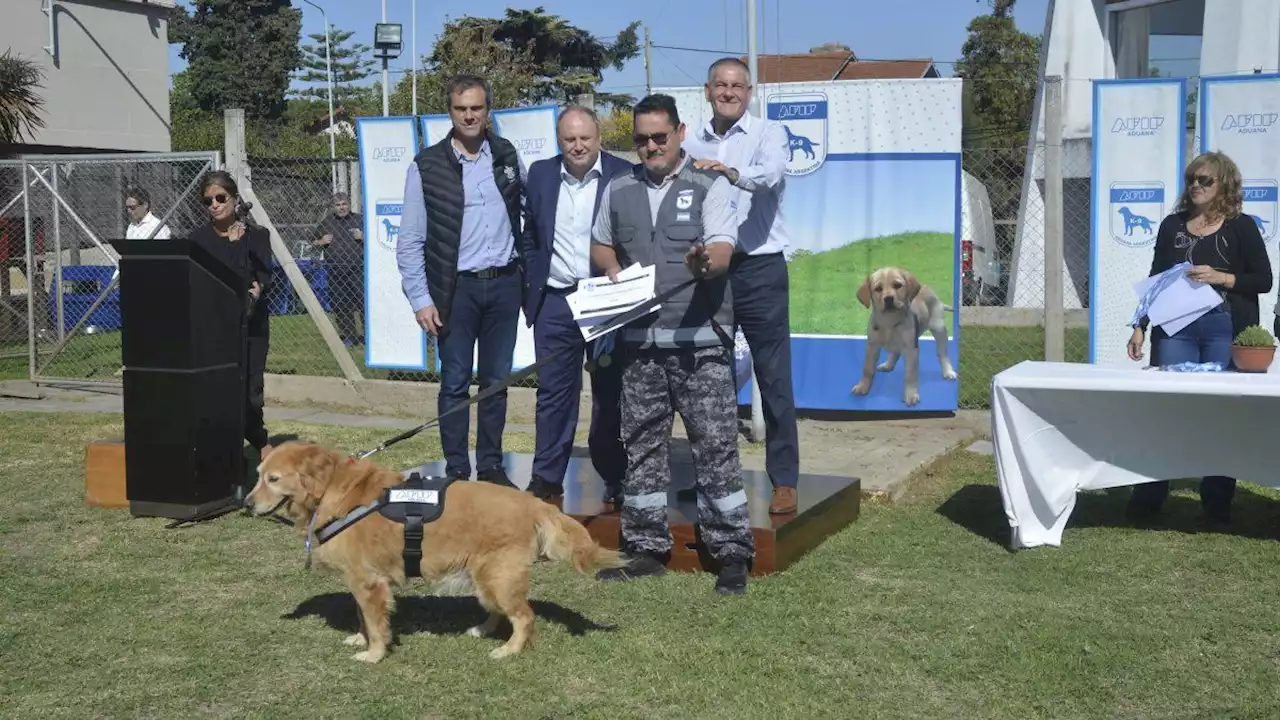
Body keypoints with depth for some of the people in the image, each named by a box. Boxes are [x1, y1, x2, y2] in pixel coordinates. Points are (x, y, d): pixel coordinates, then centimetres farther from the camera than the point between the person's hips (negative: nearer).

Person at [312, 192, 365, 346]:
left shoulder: (359, 220, 8)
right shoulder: (327, 222, 13)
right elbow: (313, 241, 20)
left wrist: (362, 237, -9)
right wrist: (321, 242, -1)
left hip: (357, 268, -2)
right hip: (335, 270, 2)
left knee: (363, 300, -9)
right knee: (340, 305, 4)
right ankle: (349, 335, 13)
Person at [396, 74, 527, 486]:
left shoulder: (507, 156, 5)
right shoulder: (427, 167, -4)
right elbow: (409, 242, -4)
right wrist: (421, 300, -9)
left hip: (504, 284, 3)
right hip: (456, 288, -3)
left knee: (496, 381, 10)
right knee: (455, 383, 3)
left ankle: (491, 467, 20)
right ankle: (456, 471, 12)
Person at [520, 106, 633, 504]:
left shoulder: (624, 176, -5)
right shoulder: (540, 175, 6)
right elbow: (530, 236, 13)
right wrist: (532, 287, 8)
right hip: (554, 303, 3)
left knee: (609, 393, 7)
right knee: (553, 392, 6)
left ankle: (616, 479, 18)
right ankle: (546, 479, 14)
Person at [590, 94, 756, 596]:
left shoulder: (710, 186, 1)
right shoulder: (619, 190, 14)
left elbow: (723, 251, -10)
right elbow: (600, 244, 26)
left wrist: (705, 263, -34)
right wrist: (611, 268, 3)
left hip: (699, 338, -4)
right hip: (639, 339, 4)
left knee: (716, 444, -5)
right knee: (642, 446, 8)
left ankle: (732, 553, 3)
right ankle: (647, 549, 19)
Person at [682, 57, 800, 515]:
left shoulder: (769, 134, -1)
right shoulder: (693, 145, 10)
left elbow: (770, 174, -22)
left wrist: (732, 173, -42)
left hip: (759, 269, -4)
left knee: (774, 378, -2)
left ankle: (784, 481, 5)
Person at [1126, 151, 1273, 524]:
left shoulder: (1241, 227, 4)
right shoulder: (1172, 226, 12)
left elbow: (1263, 280, 0)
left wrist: (1220, 277, -14)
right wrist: (1140, 328, 8)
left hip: (1225, 331, -2)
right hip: (1175, 328, 2)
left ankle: (1217, 502, 11)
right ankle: (1148, 497, 10)